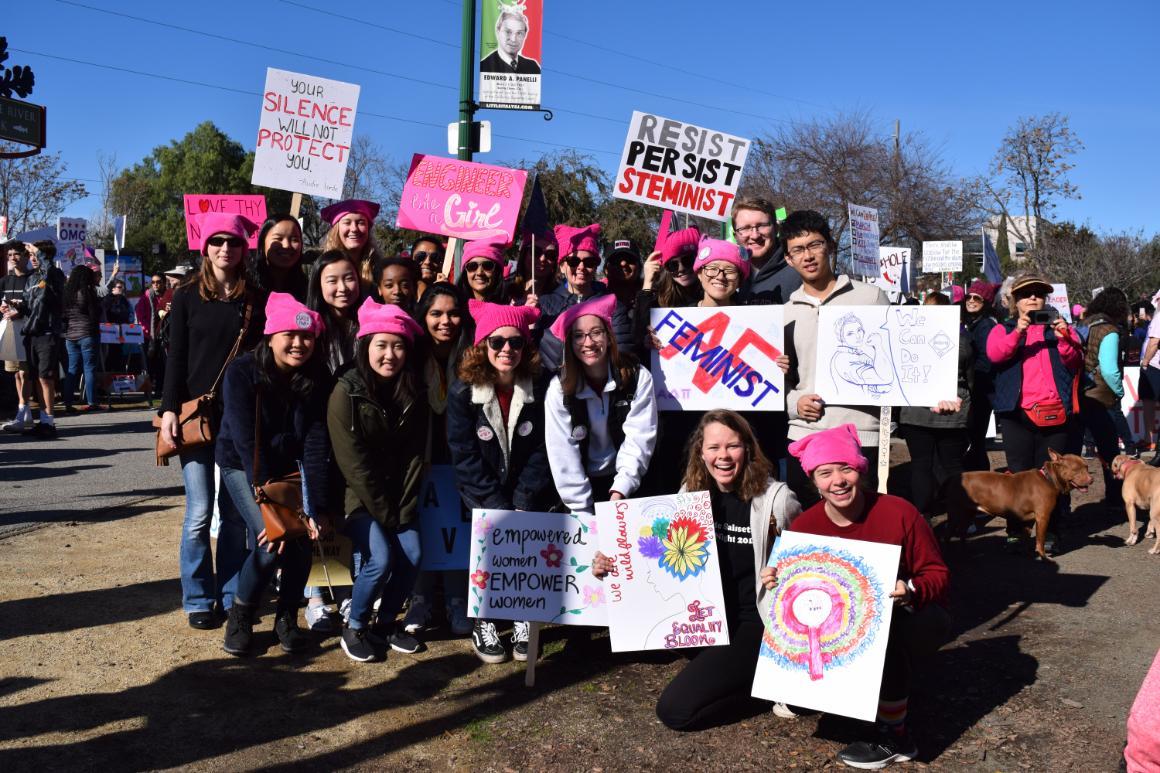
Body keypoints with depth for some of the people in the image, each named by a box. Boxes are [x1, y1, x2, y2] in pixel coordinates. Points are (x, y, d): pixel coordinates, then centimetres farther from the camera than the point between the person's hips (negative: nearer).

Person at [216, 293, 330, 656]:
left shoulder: (316, 379, -12)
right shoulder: (242, 372, -22)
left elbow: (316, 443, -16)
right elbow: (247, 442, -26)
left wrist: (317, 508, -24)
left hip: (289, 465, 3)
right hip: (243, 466, -3)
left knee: (303, 540, -17)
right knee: (270, 543, -21)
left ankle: (287, 617, 9)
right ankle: (240, 617, 6)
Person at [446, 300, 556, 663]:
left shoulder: (539, 389, -6)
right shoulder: (463, 392, -10)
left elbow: (542, 452, -5)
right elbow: (465, 457, -10)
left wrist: (522, 506, -15)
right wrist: (499, 507, -18)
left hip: (529, 493, 1)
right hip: (481, 492, -1)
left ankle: (523, 617, -2)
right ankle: (483, 620, -6)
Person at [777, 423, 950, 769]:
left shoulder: (899, 512, -21)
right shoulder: (803, 527, -13)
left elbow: (938, 574, -14)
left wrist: (911, 592, -36)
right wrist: (777, 585, -26)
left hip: (915, 619, -4)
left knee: (884, 623, -38)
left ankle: (895, 736, -17)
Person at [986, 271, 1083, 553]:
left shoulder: (1059, 327, 14)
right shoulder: (1004, 329, 10)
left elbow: (1075, 361, 0)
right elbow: (994, 354, -11)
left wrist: (1064, 339, -18)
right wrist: (1017, 333, -25)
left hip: (1056, 412, 1)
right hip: (1017, 413, 0)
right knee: (1018, 472, 5)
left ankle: (1051, 531, 11)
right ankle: (1015, 530, 12)